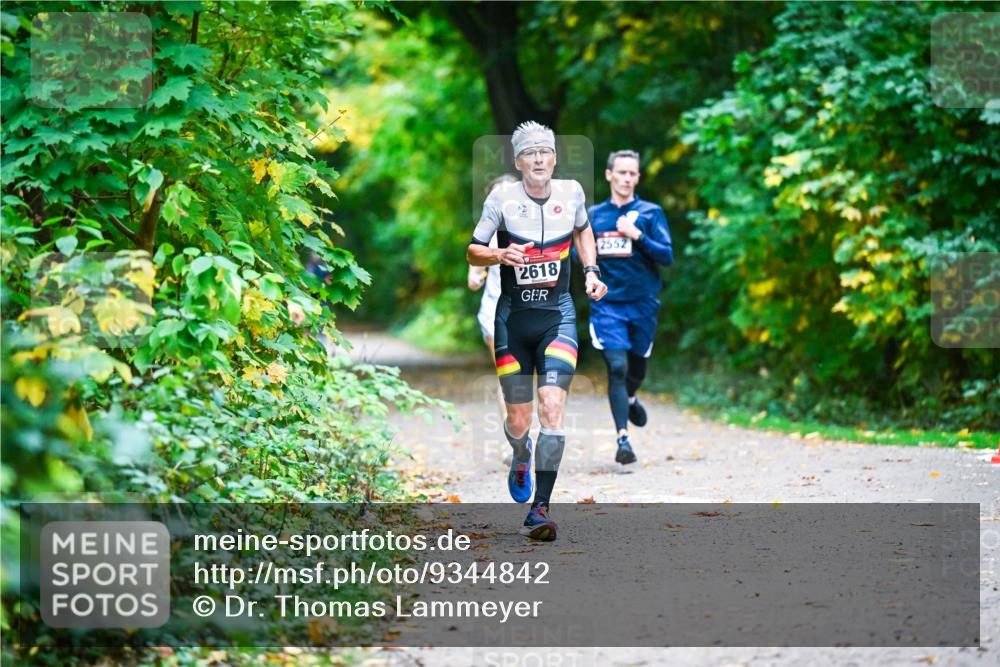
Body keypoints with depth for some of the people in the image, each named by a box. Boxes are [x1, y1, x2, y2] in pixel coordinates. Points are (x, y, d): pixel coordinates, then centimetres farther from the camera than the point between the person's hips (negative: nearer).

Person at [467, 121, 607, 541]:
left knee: (552, 408, -16)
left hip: (558, 315, 1)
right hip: (513, 315, -1)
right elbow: (473, 252, -3)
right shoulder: (503, 198, -8)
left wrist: (591, 271, 9)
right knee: (518, 419, 5)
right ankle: (520, 458, 43)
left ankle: (540, 508, -15)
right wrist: (500, 255, -23)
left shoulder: (571, 192, 0)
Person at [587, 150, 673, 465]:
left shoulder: (651, 213, 1)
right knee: (617, 367, -16)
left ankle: (630, 398, 51)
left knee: (637, 367, 15)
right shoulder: (593, 216, 6)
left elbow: (667, 256, -8)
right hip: (607, 304, -1)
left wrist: (637, 236, -20)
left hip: (642, 303, 1)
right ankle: (623, 439, -17)